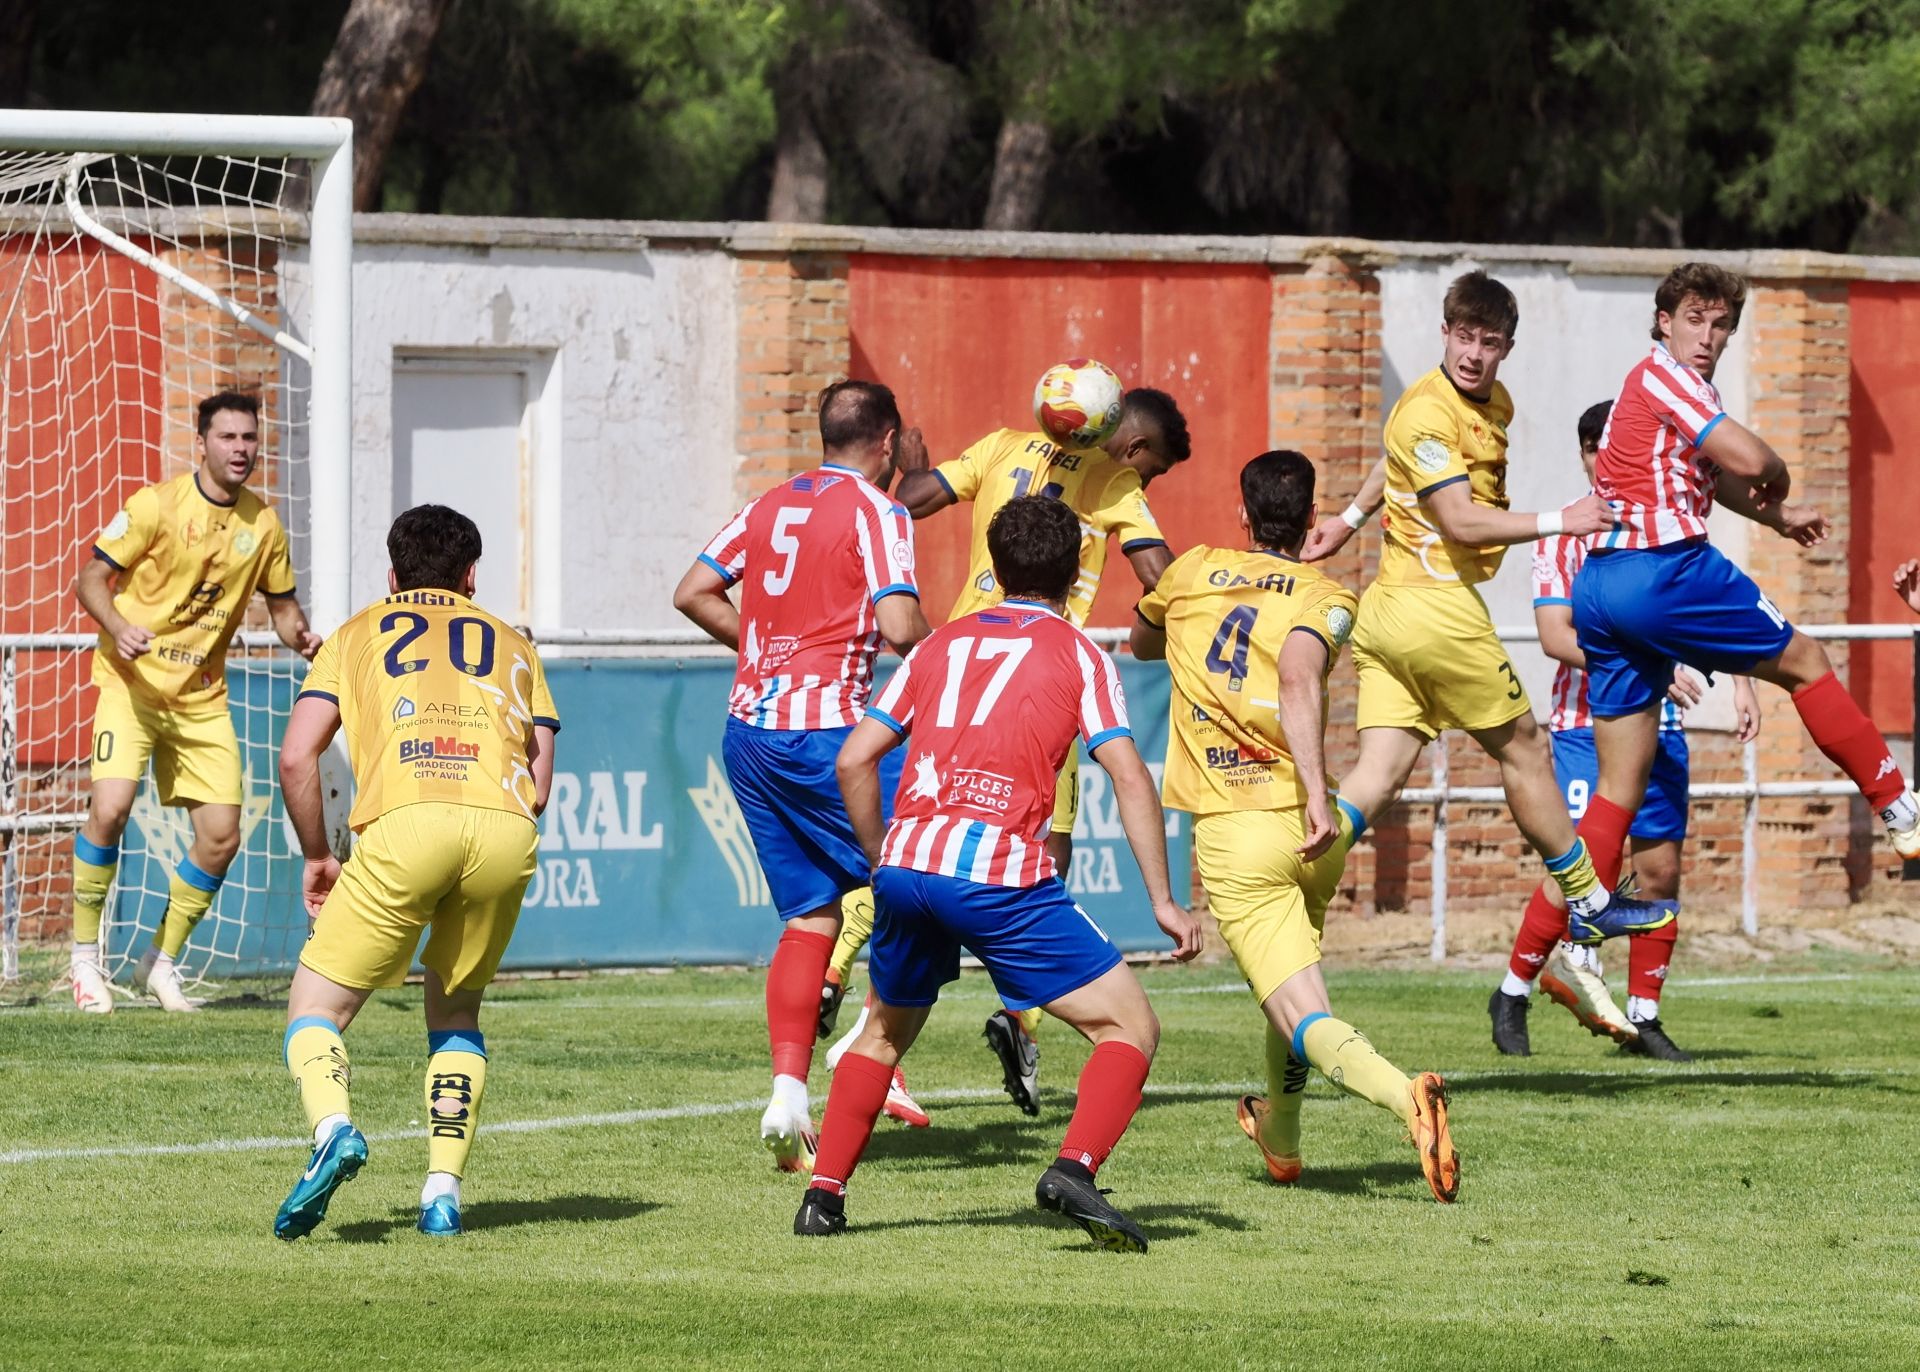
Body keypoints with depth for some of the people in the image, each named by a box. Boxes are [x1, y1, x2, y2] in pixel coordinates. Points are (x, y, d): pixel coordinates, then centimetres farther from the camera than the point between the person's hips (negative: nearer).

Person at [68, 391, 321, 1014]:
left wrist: (302, 638, -9)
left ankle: (161, 962, 19)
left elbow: (282, 606, 14)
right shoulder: (157, 505, -11)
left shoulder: (263, 525, 3)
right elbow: (92, 578, -9)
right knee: (110, 807, -23)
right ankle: (85, 957, -6)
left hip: (202, 698, 5)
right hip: (133, 682, -5)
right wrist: (117, 628, -28)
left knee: (221, 837, -1)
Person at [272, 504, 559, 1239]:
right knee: (456, 1010, 24)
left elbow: (297, 758, 12)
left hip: (405, 822, -2)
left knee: (317, 1007, 7)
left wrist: (317, 857, 24)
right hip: (507, 829, 2)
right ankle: (444, 1186, 10)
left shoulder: (358, 635, 25)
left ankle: (333, 1125, -23)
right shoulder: (511, 645, 30)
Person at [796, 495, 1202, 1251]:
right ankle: (1074, 1169, -19)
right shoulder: (1078, 655, 9)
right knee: (1130, 1027, 3)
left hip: (905, 864, 5)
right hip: (1001, 873, -5)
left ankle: (823, 1195, 22)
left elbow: (853, 760, 16)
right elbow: (1129, 776, -2)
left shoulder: (942, 644, 20)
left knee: (883, 1034, 29)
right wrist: (1164, 902, -1)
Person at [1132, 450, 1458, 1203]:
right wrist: (1318, 794, -28)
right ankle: (1279, 1136, 47)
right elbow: (1299, 677, -19)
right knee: (1291, 972, 33)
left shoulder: (1192, 572, 10)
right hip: (1309, 829, 2)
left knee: (1307, 1021, -13)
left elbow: (1141, 642, 30)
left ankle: (1405, 1095, -42)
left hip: (1231, 835, -2)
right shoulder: (1326, 598, 2)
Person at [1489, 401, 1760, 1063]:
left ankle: (1643, 1015, 11)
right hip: (1584, 723, -4)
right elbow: (1556, 635, -12)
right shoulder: (1563, 536, -2)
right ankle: (1512, 995, 4)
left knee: (1660, 866, 0)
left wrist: (1742, 681, 5)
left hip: (1659, 724, 4)